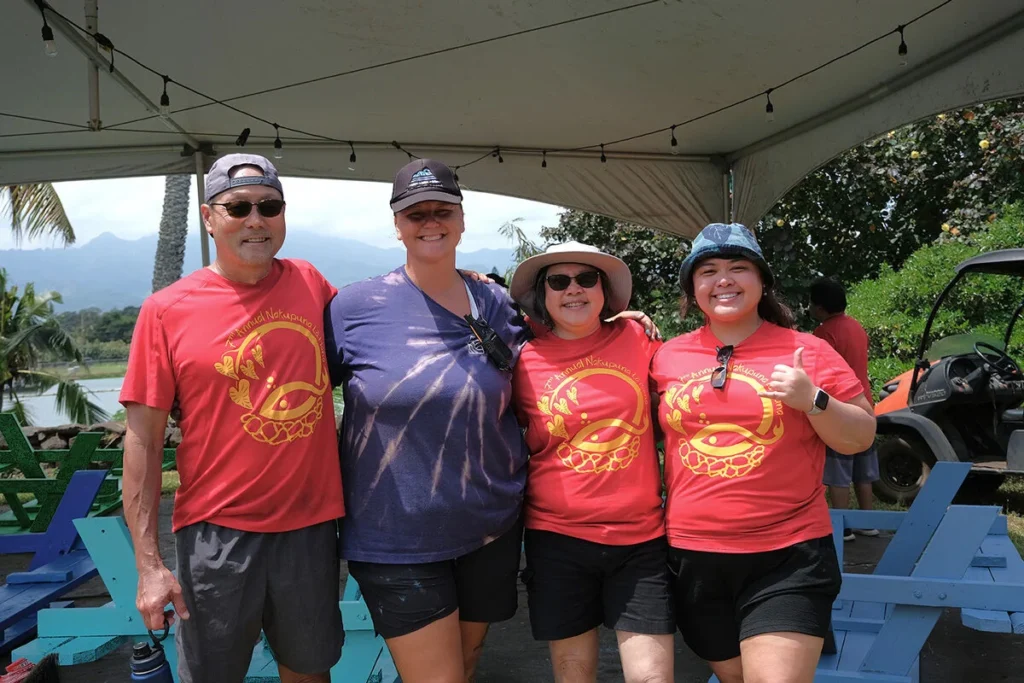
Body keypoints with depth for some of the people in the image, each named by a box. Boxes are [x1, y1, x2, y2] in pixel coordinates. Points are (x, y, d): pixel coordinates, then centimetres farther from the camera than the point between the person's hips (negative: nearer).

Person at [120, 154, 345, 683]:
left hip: (310, 524, 3)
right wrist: (149, 563, -8)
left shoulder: (309, 284, 2)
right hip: (216, 534, -2)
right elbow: (143, 440, -5)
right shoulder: (167, 310, -7)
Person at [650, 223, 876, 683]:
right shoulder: (667, 357, 4)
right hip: (692, 556, 3)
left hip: (787, 557, -3)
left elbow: (861, 438, 2)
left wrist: (813, 400, -17)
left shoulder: (806, 351, -2)